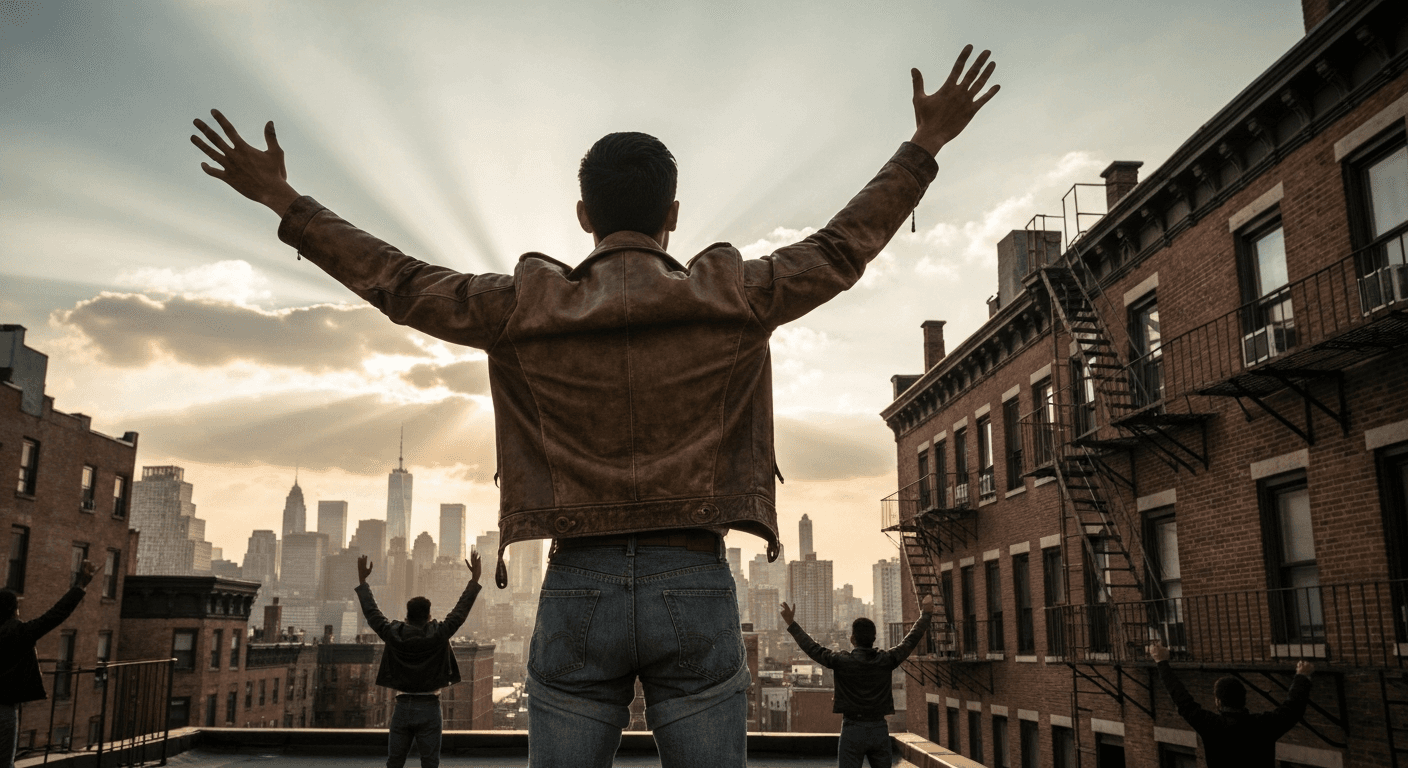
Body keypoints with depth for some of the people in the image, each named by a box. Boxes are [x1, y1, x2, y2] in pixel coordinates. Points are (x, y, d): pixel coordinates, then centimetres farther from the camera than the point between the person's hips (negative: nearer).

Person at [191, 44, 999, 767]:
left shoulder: (529, 307, 1)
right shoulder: (733, 298, 0)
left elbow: (399, 283, 10)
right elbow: (842, 248, 10)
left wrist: (285, 201, 22)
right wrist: (925, 147, 22)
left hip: (578, 592, 1)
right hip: (696, 590, 0)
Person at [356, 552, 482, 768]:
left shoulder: (394, 635, -2)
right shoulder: (438, 635, -8)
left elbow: (371, 612, 7)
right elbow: (461, 610, -4)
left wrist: (362, 581, 17)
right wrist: (475, 579, 1)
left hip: (403, 706, 2)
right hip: (428, 707, -2)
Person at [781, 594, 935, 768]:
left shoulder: (842, 661, -9)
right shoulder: (885, 660, -1)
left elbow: (812, 648, 0)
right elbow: (911, 640, 10)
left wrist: (792, 624, 10)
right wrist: (926, 615, 23)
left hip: (852, 729, -3)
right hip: (880, 728, 3)